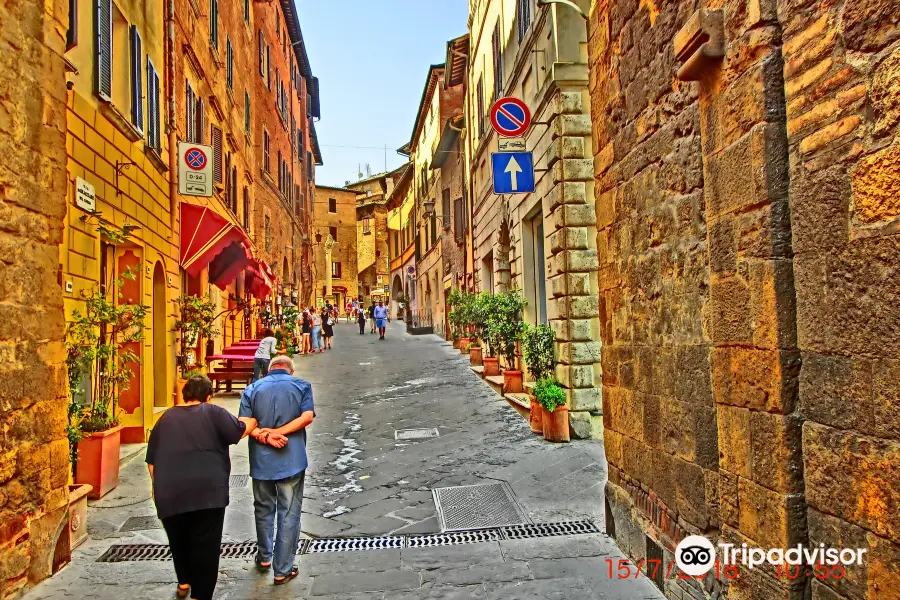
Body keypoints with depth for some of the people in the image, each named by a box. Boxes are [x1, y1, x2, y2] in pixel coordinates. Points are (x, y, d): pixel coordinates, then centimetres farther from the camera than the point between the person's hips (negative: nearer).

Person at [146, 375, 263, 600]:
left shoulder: (166, 418, 16)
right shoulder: (213, 412, 3)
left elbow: (151, 459, 19)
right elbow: (239, 430, -1)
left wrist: (158, 486, 29)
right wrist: (252, 421, 19)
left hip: (170, 491, 5)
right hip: (206, 489, -4)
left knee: (179, 540, 24)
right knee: (205, 545, 5)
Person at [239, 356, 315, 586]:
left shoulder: (253, 389, 4)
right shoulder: (302, 386, 1)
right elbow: (307, 417, -13)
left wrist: (265, 436, -18)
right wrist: (278, 432, -14)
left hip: (261, 461, 2)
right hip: (292, 461, -2)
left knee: (263, 509, 21)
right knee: (289, 514, 6)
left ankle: (265, 558, 37)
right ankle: (283, 570, 12)